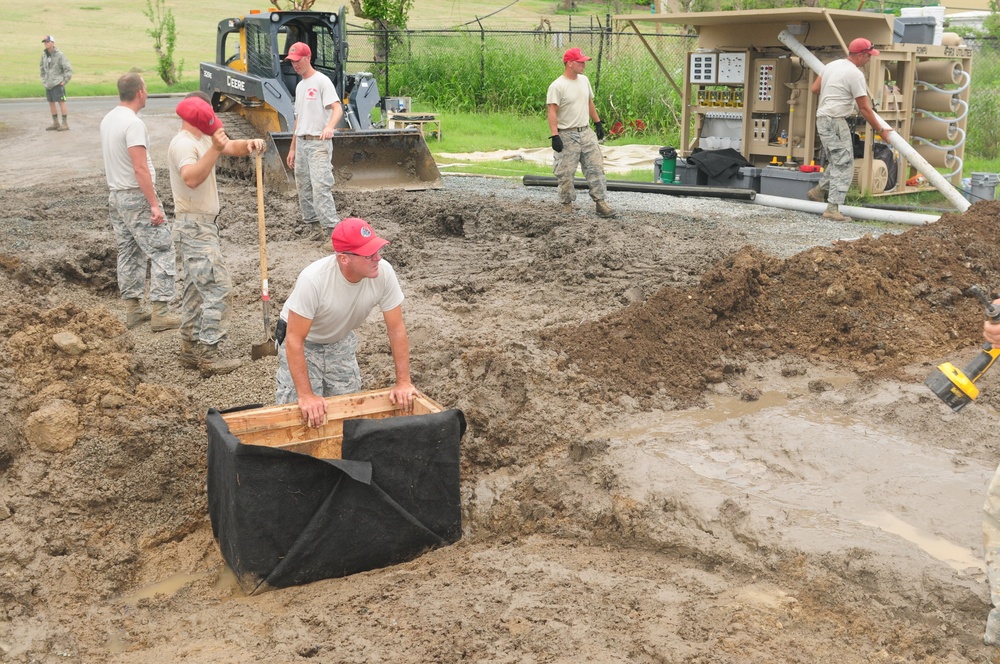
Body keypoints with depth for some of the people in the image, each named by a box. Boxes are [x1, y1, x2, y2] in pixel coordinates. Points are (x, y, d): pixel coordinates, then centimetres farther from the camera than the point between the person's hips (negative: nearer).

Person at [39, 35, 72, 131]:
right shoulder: (44, 54, 8)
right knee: (51, 103, 9)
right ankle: (55, 123, 18)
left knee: (61, 102, -6)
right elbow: (41, 66, 24)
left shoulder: (60, 55, -10)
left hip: (58, 83, -7)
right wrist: (44, 78, 18)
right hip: (48, 84, 7)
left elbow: (68, 69, -11)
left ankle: (65, 124, -3)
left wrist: (65, 81, -11)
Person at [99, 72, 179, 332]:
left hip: (116, 196, 9)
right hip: (137, 197, -9)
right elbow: (140, 169, -24)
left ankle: (133, 310, 20)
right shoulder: (133, 123, -19)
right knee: (161, 252, -4)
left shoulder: (108, 120, 9)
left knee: (128, 254, 14)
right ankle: (159, 313, -5)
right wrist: (154, 204, -22)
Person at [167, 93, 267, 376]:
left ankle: (190, 350, 20)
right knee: (217, 287, -14)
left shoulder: (204, 139, 16)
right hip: (194, 227, -11)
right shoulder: (183, 143, -16)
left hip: (203, 225, 11)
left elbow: (233, 147, 11)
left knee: (197, 289, 13)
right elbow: (192, 178, -32)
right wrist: (215, 149, -38)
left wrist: (249, 145, -11)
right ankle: (208, 356, -13)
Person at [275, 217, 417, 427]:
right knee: (304, 413, -10)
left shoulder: (384, 272, -26)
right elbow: (295, 339, -33)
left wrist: (403, 382, -19)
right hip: (303, 340, -4)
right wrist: (305, 395, -35)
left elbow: (396, 329, -16)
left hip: (341, 340, 4)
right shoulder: (313, 279, -38)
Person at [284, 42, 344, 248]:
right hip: (301, 143, 9)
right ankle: (312, 225, 21)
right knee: (303, 188, 11)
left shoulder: (321, 81, -7)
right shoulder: (299, 86, 19)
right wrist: (292, 148, 21)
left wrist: (329, 127, -39)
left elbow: (337, 109, -18)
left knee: (320, 187, -17)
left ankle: (331, 230, -17)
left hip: (318, 143, -9)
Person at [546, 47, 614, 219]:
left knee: (596, 167, 1)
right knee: (566, 173, 0)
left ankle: (600, 202, 4)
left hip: (586, 132, 6)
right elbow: (552, 112, -18)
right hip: (567, 135, -6)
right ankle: (567, 204, 15)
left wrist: (598, 122, 20)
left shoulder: (584, 80, 8)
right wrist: (554, 136, -24)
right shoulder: (557, 86, -15)